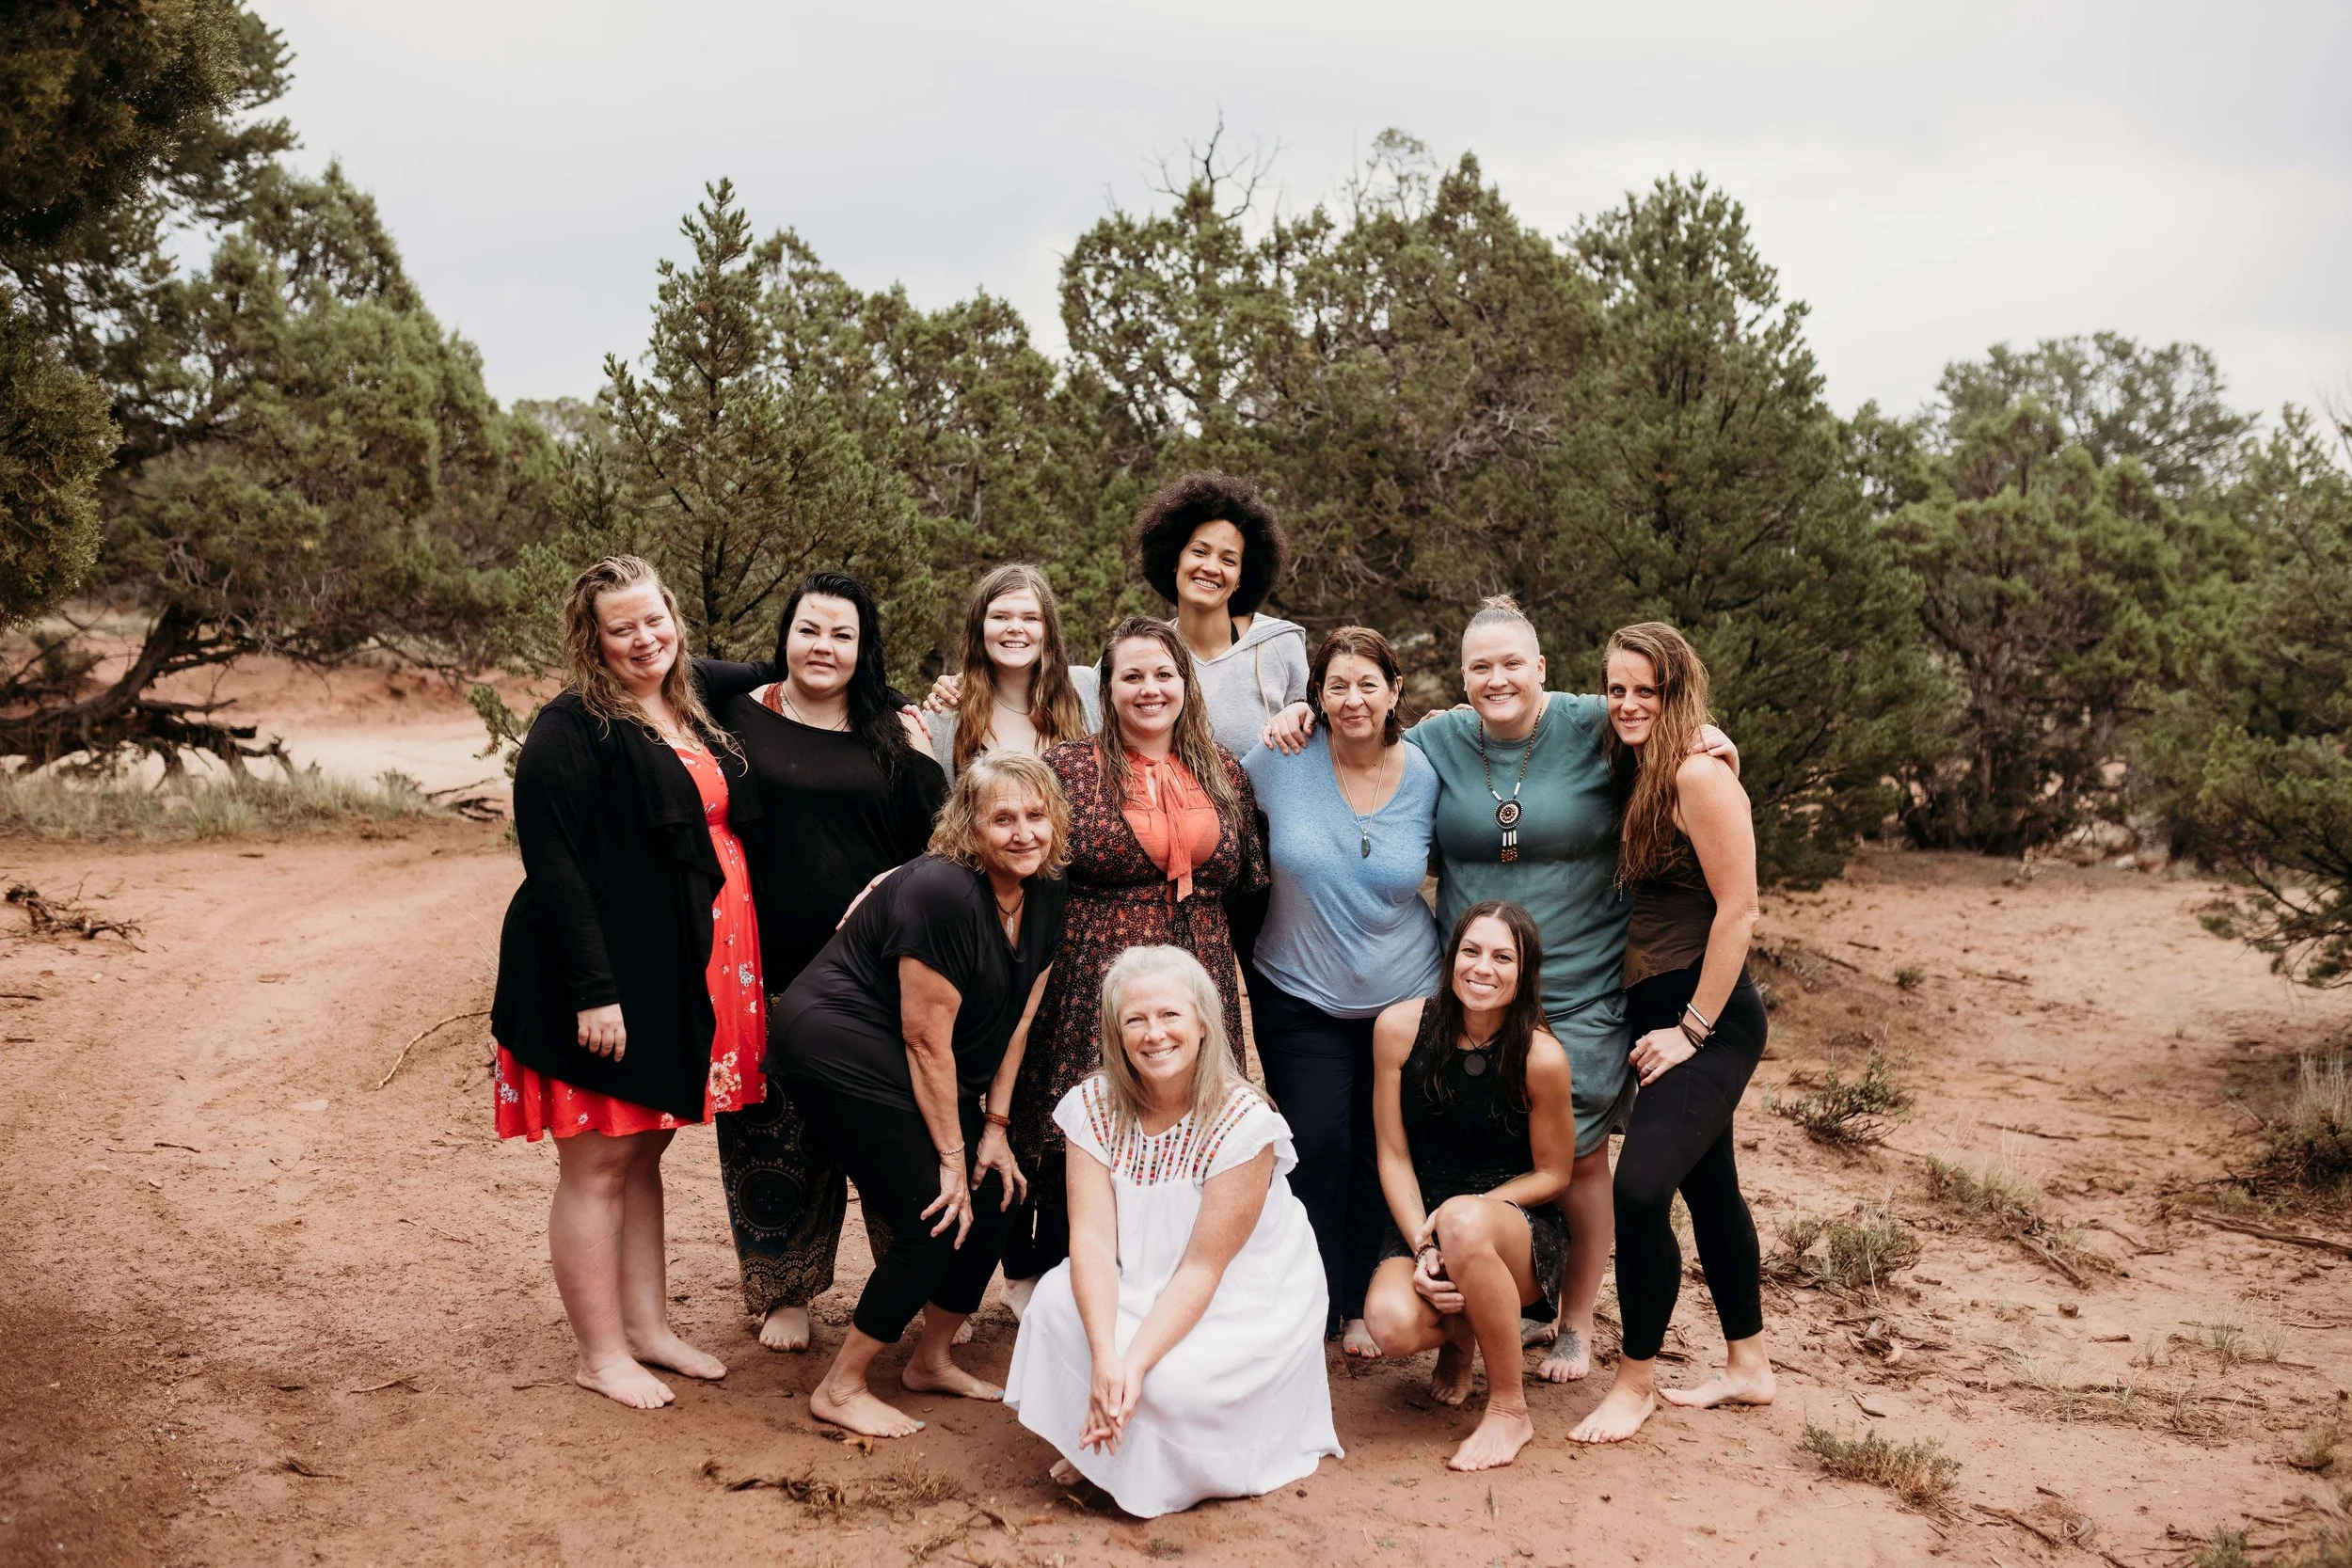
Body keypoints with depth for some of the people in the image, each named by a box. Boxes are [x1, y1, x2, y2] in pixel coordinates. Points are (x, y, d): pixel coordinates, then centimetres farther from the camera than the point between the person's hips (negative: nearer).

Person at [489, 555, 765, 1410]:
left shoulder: (694, 720, 13)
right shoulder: (572, 730, -12)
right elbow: (552, 865, -18)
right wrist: (592, 990, -23)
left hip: (681, 979, 8)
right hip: (604, 980, -8)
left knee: (644, 1154, 17)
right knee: (598, 1165, 2)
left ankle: (648, 1327, 28)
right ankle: (601, 1354, 13)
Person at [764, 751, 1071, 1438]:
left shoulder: (1046, 897, -1)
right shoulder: (941, 892, -26)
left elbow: (1017, 1018, 6)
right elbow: (927, 1038, -22)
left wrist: (994, 1128, 4)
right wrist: (952, 1156, -16)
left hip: (899, 1065, 9)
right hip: (837, 1046, -8)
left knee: (993, 1198, 5)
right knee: (935, 1219, -11)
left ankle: (933, 1361, 26)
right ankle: (839, 1391, 3)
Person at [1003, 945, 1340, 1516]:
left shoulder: (1243, 1122, -23)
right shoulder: (1094, 1105, -11)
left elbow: (1203, 1267, -23)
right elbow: (1092, 1237, -19)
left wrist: (1135, 1365, -32)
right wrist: (1104, 1357, -33)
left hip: (1248, 1301, -4)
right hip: (1142, 1287, 4)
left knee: (1174, 1381, -29)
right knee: (1056, 1297, -23)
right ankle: (1097, 1447, 1)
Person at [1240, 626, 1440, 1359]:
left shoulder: (1425, 775, -8)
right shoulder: (1283, 761, -12)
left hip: (1404, 995, 1)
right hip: (1300, 996, -1)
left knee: (1381, 1151, 8)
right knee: (1318, 1148, -4)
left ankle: (1362, 1304, 26)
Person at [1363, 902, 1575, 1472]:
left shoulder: (1541, 1056, -15)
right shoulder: (1399, 1028, -9)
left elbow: (1551, 1174, -4)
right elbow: (1393, 1156, -3)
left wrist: (1461, 1213, -18)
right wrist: (1424, 1247, -17)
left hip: (1521, 1231, -2)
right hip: (1419, 1223, 2)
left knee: (1464, 1220, -39)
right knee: (1392, 1324, -30)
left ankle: (1510, 1408, -17)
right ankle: (1458, 1337, 12)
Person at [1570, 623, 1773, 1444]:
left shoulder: (1698, 775, -16)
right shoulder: (1632, 774, 9)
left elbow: (1738, 909, -18)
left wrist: (1692, 1029, -15)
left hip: (1710, 1019, -9)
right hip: (1656, 1012, 9)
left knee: (1640, 1186, -14)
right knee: (1708, 1186, 17)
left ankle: (1637, 1379, 3)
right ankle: (1748, 1366, 31)